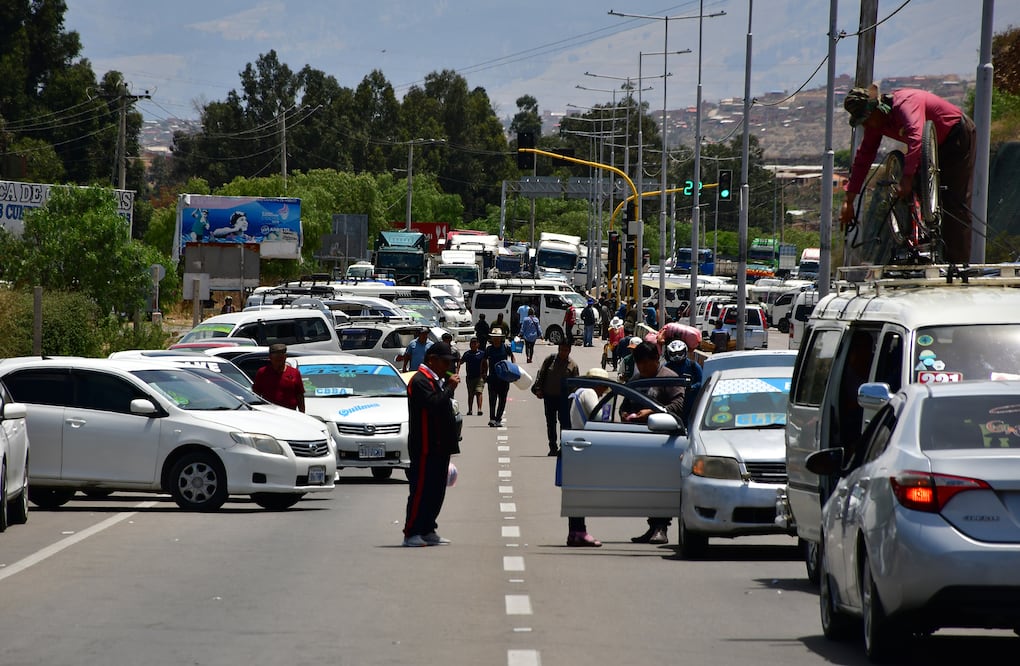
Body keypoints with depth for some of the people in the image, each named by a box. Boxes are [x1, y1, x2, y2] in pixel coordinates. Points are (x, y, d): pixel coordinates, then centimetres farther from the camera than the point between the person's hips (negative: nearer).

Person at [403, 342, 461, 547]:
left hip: (439, 446, 10)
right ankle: (411, 533, -5)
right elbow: (434, 404, -27)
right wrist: (450, 388, -17)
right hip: (425, 447, -10)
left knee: (436, 492, 11)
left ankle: (427, 531, 17)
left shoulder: (437, 380, 19)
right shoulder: (420, 381, -12)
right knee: (421, 491, -8)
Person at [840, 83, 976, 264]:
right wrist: (848, 200, -2)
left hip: (959, 136, -9)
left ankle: (958, 262, -16)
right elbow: (863, 158, 0)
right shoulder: (876, 122, -6)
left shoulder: (905, 104, -33)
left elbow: (916, 137, -48)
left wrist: (907, 178, -56)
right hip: (937, 146, 9)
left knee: (955, 203, -13)